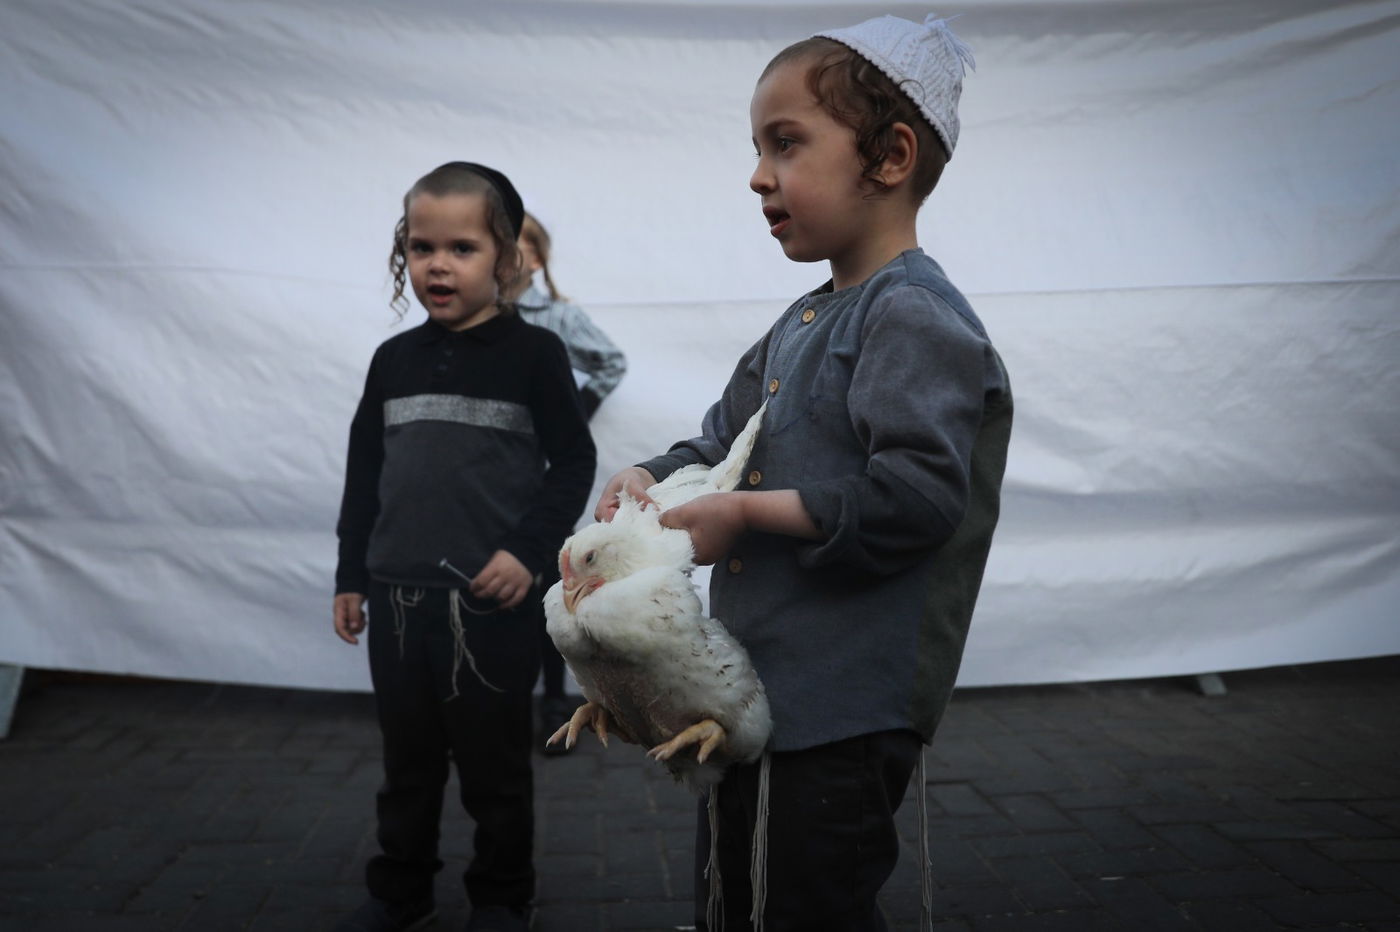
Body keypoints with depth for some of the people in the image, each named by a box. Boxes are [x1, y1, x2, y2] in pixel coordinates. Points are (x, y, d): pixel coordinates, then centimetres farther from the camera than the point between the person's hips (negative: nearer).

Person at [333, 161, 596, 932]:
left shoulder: (533, 354, -5)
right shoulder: (394, 360, 8)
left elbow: (573, 462, -6)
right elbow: (364, 474, 12)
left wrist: (529, 551, -16)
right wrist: (351, 576, 12)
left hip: (491, 601, -4)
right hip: (398, 597, 4)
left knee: (494, 765, 9)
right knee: (407, 760, 18)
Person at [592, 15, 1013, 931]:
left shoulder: (913, 315, -17)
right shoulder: (804, 323, 13)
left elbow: (916, 496, -28)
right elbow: (724, 441, 20)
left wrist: (745, 514, -20)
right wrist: (650, 478, -1)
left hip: (842, 716, -10)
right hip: (756, 693, 10)